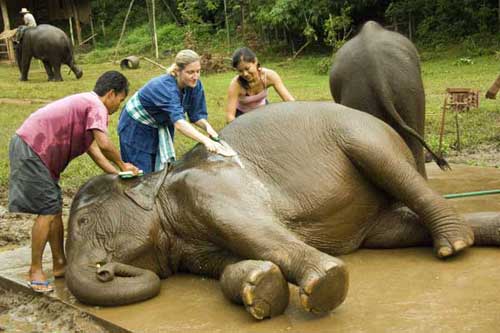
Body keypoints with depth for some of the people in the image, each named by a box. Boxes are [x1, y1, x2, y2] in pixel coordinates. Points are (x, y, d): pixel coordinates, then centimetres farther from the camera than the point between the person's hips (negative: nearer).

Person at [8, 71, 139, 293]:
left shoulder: (84, 103, 20)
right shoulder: (97, 106, -11)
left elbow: (92, 148, 17)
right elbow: (103, 143, -26)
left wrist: (118, 174, 12)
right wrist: (122, 165, -8)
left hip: (33, 150, 10)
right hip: (31, 151, -10)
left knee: (55, 208, 13)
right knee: (48, 211, -7)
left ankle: (59, 264, 20)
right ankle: (35, 270, 2)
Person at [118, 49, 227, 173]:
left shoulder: (195, 85, -17)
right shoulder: (166, 87, -38)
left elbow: (196, 115, -10)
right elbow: (179, 122, -51)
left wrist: (207, 127, -33)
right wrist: (206, 141, -62)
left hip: (161, 125, 6)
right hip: (136, 127, -6)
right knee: (143, 173, -6)